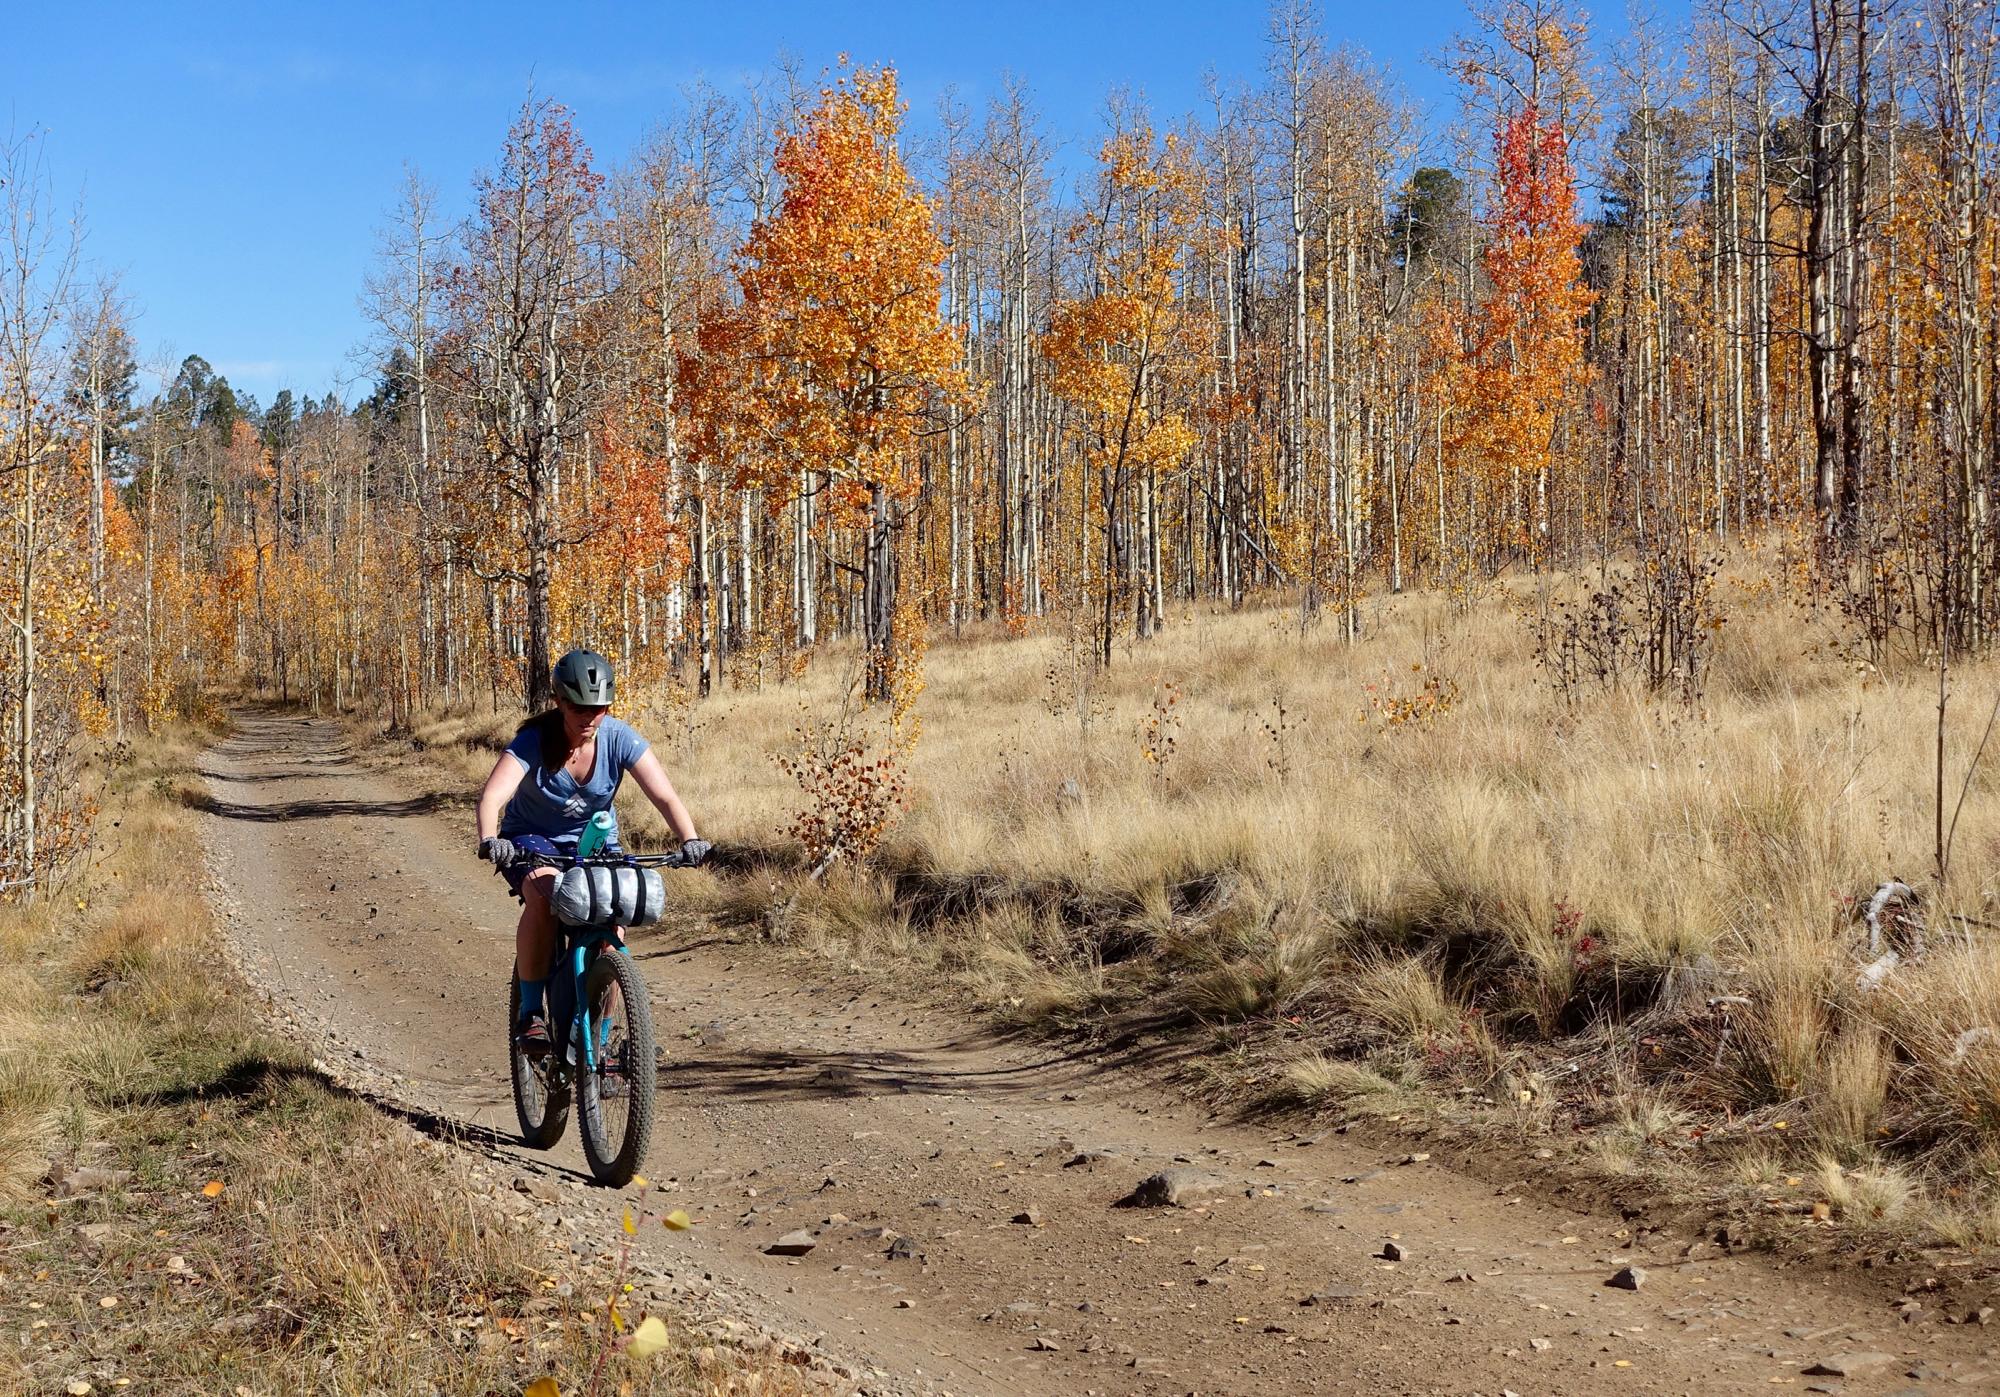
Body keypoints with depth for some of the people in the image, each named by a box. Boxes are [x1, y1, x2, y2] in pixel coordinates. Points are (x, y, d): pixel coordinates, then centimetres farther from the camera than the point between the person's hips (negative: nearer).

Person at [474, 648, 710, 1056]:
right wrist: (489, 839, -57)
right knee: (543, 897, -35)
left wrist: (689, 839, -42)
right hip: (532, 839, -2)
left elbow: (664, 796, -24)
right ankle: (530, 1014, -22)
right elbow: (492, 795, -37)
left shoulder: (619, 738, -17)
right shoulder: (534, 741, -23)